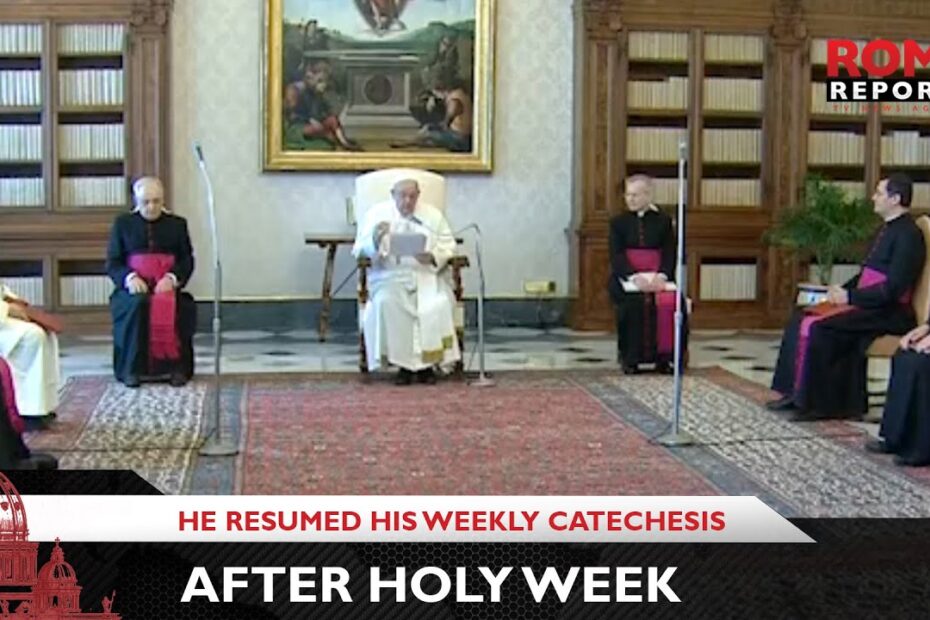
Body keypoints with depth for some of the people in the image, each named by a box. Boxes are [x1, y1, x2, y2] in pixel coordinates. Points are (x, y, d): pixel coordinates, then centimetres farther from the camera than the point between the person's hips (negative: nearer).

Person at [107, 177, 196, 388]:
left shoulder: (177, 224, 17)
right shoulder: (123, 224, 16)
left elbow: (187, 261, 9)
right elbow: (112, 262, 10)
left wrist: (171, 278, -12)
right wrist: (129, 278, -12)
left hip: (167, 286, 0)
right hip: (134, 287, 0)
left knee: (175, 307, -35)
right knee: (138, 304, -35)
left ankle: (177, 367, -26)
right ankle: (132, 369, -27)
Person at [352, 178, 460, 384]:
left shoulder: (433, 215, 15)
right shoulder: (376, 213, 10)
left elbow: (448, 245, 10)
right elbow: (360, 248, 4)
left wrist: (432, 257, -12)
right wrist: (375, 239, -19)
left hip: (425, 274, 1)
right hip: (390, 275, -1)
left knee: (438, 304, -31)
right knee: (387, 302, -34)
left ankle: (427, 362, -19)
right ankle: (403, 363, -25)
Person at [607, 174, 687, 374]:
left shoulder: (663, 221, 11)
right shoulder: (618, 222, 8)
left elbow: (670, 253, 4)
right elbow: (616, 256, -2)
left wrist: (661, 275, -16)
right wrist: (635, 277, -20)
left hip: (658, 277, 1)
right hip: (627, 277, -1)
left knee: (671, 301, -28)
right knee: (633, 302, -32)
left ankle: (664, 357, -15)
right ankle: (631, 358, -19)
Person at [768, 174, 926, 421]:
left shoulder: (907, 235, -14)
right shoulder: (889, 229, 16)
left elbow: (892, 289, -21)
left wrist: (850, 296, -17)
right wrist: (843, 290, 5)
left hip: (887, 312, -10)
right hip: (866, 303, 10)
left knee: (815, 326, -24)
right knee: (800, 317, 0)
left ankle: (810, 401, -14)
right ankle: (795, 393, -1)